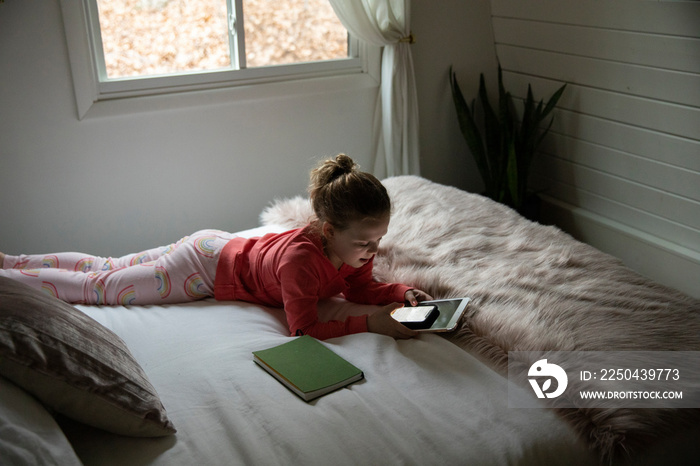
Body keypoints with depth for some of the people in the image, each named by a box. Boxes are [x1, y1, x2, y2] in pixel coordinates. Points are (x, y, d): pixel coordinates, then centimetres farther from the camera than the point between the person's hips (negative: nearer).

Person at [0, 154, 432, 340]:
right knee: (98, 285, 7)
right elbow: (304, 329, -38)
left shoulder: (355, 249, -15)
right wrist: (368, 323, -40)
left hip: (224, 247, 7)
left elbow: (362, 287, 1)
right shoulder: (300, 257, -40)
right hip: (204, 264, -7)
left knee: (108, 269, 21)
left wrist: (403, 292, -16)